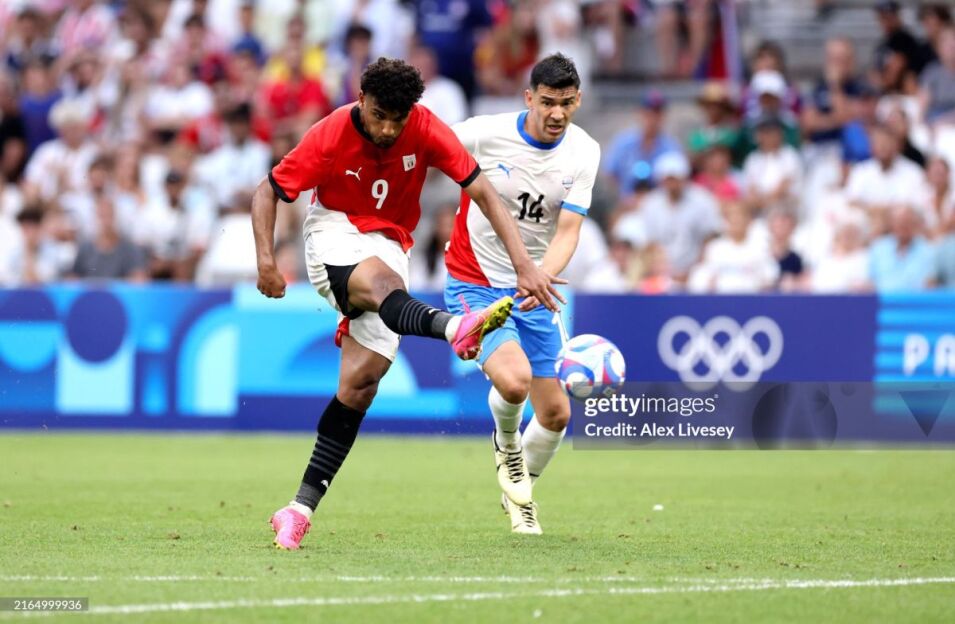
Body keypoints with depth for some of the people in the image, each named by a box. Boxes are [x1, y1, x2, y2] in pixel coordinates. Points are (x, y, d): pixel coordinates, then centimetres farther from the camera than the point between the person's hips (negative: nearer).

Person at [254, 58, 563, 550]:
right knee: (380, 280, -40)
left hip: (389, 246, 3)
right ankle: (454, 328, -73)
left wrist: (523, 265, -19)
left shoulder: (426, 130, -12)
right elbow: (268, 192, -7)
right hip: (335, 234, -3)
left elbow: (482, 192, -10)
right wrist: (265, 259, -21)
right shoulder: (329, 137, -16)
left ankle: (300, 509, -4)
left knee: (360, 385, -9)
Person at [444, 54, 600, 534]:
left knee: (556, 412, 5)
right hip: (474, 285, -4)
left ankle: (519, 494, 35)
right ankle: (506, 444, 8)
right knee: (514, 380, -29)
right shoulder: (485, 133, -17)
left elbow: (568, 231, -15)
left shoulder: (583, 152, -8)